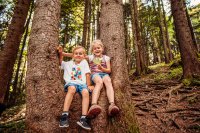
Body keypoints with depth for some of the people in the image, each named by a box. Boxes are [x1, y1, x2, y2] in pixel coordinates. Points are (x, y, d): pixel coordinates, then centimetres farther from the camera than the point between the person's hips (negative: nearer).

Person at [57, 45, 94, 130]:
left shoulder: (84, 62, 21)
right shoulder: (68, 63, 27)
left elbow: (87, 74, 15)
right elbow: (60, 62, 35)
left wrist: (88, 85, 7)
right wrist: (60, 53, 23)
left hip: (82, 83, 1)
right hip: (71, 82, 0)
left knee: (86, 92, -33)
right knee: (72, 89, -37)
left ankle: (83, 119, -39)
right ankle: (64, 115, -44)